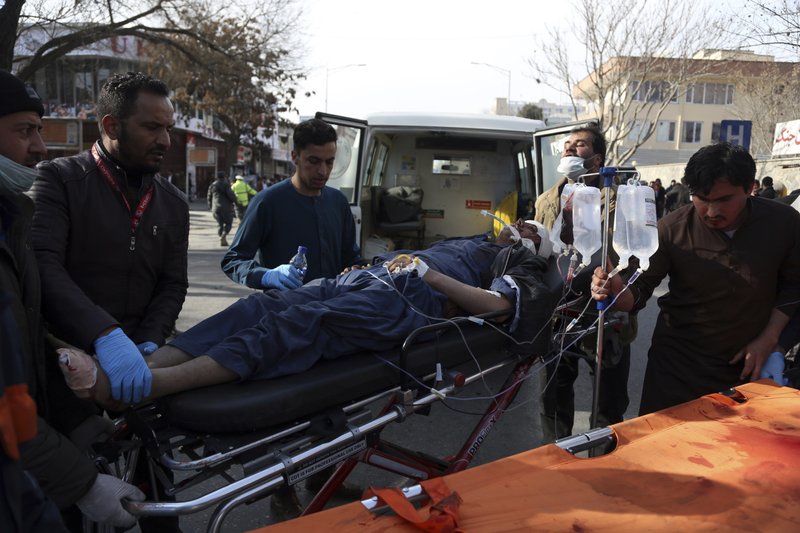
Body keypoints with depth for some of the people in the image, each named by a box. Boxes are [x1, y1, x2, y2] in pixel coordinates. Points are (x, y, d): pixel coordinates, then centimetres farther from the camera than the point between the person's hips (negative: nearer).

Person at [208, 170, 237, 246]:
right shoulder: (226, 184, -8)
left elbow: (209, 197, 16)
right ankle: (223, 236, -19)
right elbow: (231, 195, -16)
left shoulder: (212, 185, 11)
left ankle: (223, 240, 3)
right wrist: (235, 201, 3)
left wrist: (211, 207, 27)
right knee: (228, 223, 4)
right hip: (226, 207, -5)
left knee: (220, 224, 10)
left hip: (216, 208, 5)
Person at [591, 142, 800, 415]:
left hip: (747, 361, 2)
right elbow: (640, 289, -14)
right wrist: (617, 293, -37)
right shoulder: (673, 229, -17)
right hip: (678, 361, -2)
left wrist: (768, 340, -6)